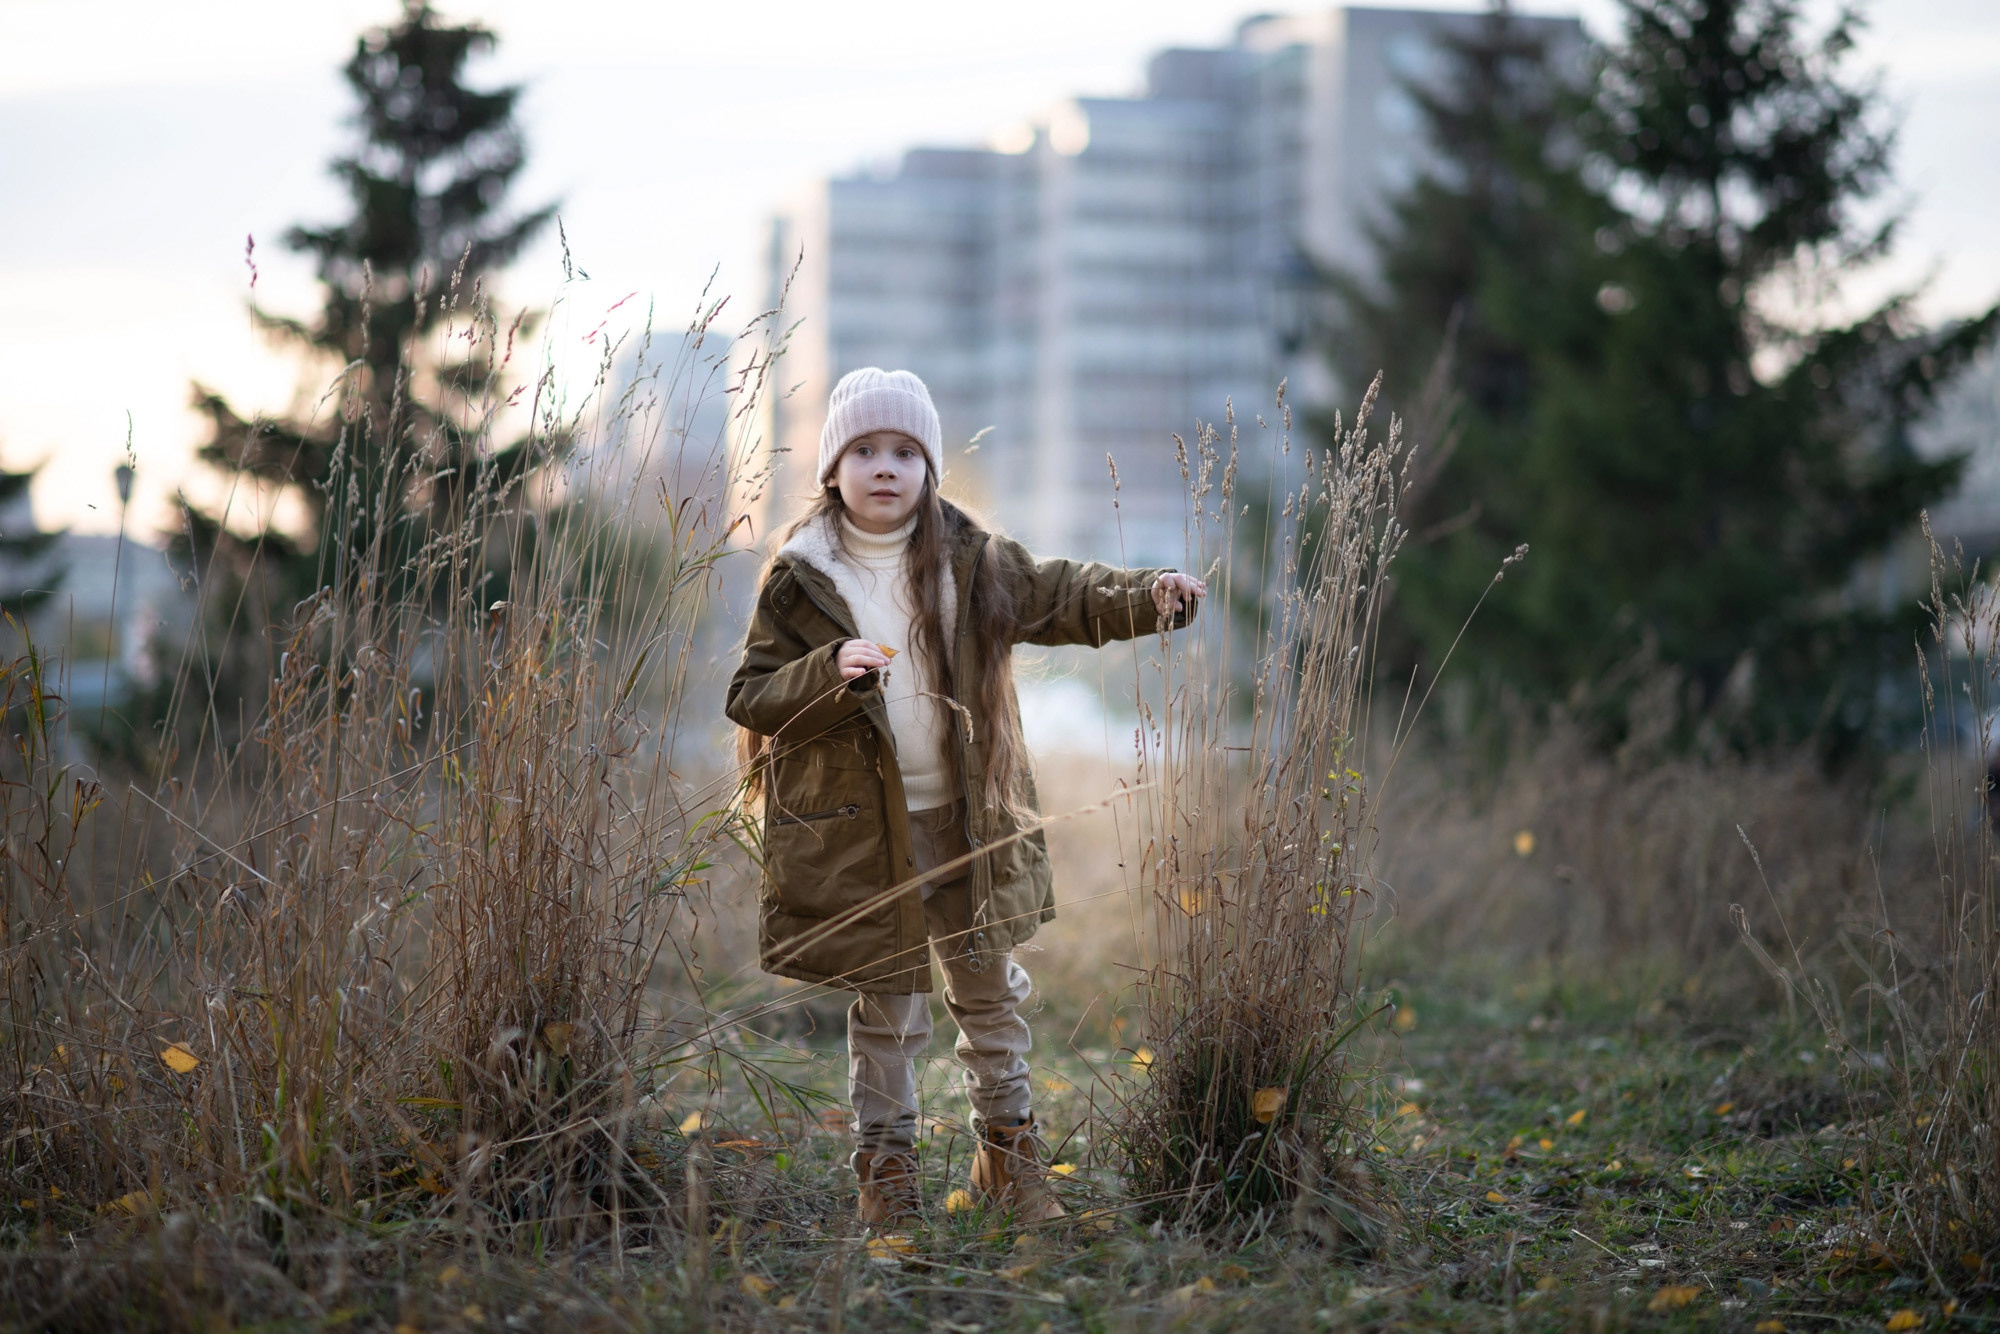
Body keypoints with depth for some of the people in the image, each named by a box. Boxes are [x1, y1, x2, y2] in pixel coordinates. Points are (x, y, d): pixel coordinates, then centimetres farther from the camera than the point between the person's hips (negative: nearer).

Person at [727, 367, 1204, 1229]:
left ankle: (1008, 1147, 30)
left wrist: (1143, 597, -10)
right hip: (859, 827, -3)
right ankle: (886, 1163, 24)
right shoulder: (798, 580, -7)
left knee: (989, 989, 14)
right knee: (886, 1004, 9)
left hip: (968, 818, 3)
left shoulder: (972, 561, -1)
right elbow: (750, 697, -7)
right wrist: (831, 675, -25)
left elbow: (1057, 598, 7)